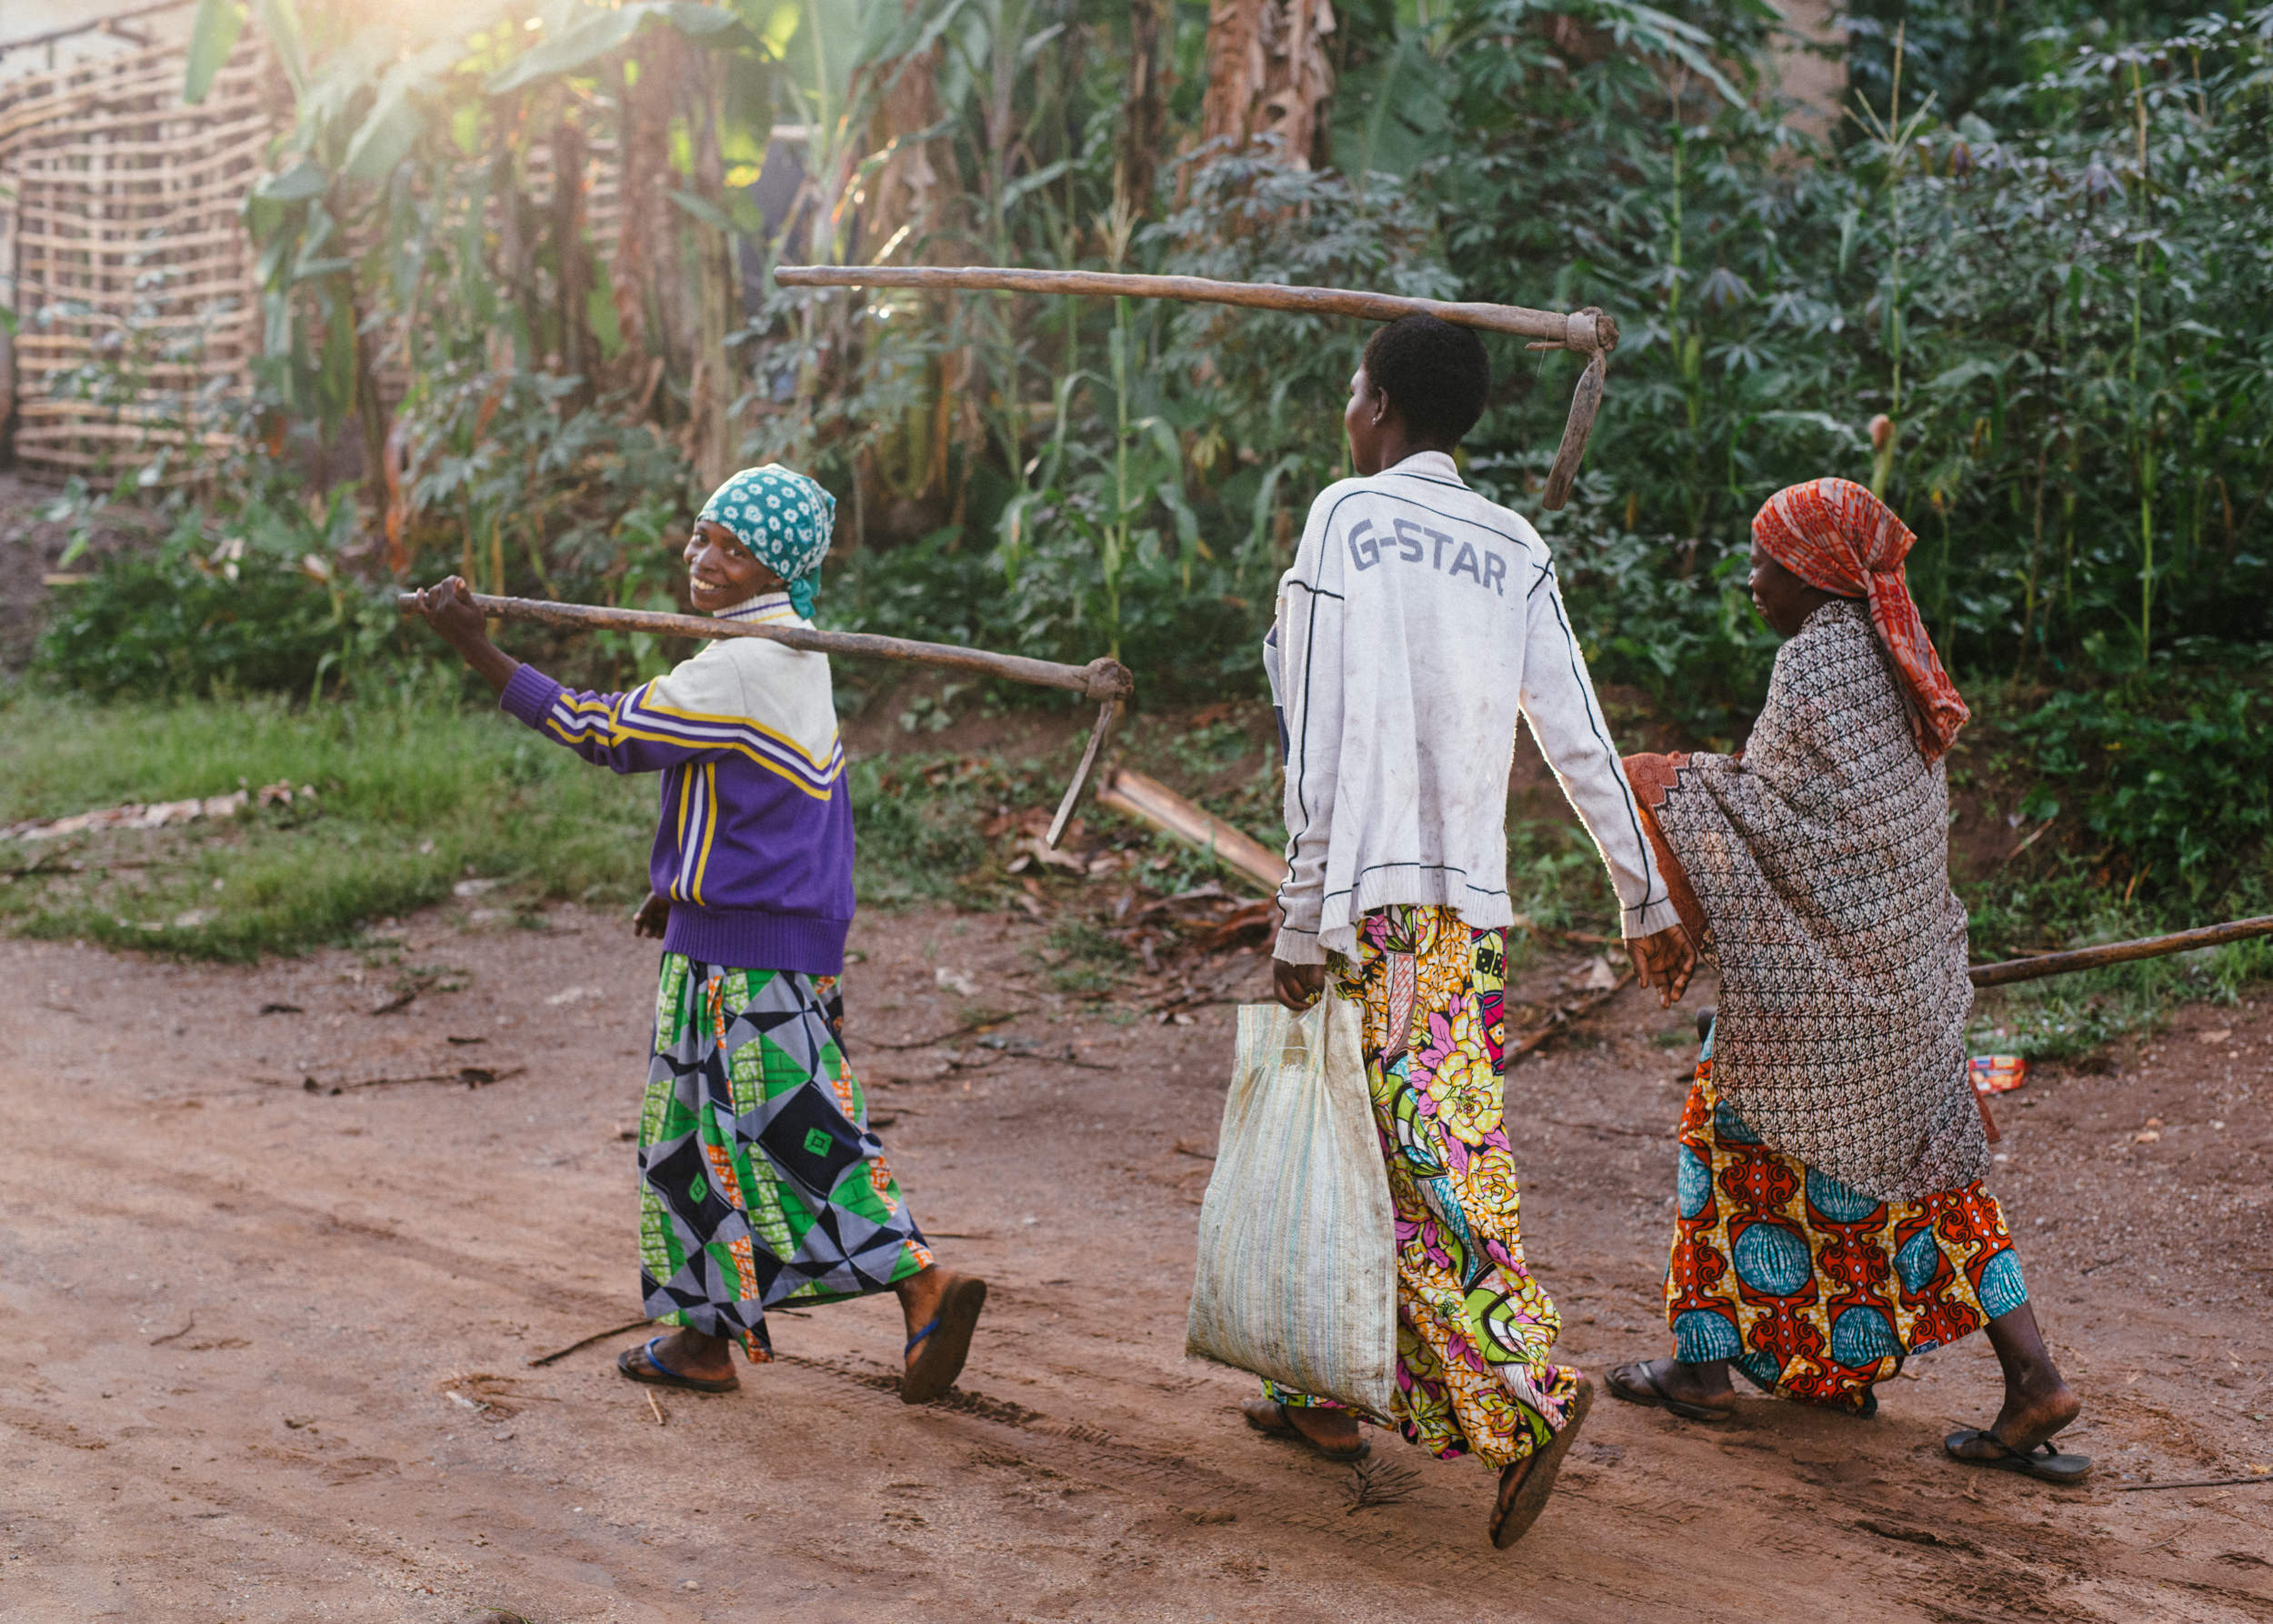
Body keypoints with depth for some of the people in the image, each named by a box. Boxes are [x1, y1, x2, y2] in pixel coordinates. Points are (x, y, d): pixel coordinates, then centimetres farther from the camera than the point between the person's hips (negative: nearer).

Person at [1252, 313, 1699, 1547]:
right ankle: (1329, 1389, 23)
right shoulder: (1516, 552, 10)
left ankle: (1525, 1394, -16)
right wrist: (1648, 900, 15)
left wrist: (1301, 921, -11)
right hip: (1474, 901, 6)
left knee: (1421, 1155, -6)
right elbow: (1581, 743, 9)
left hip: (1373, 894, -6)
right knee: (1355, 1140, 16)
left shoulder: (1346, 517, -6)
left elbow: (1324, 738, -12)